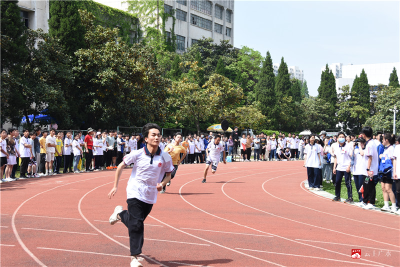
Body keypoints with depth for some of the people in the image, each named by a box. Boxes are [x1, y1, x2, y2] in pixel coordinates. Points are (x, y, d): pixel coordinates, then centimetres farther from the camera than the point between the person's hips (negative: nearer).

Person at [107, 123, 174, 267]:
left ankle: (120, 214, 46)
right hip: (135, 193, -3)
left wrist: (163, 183, -14)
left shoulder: (165, 157, -8)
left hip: (151, 196, 3)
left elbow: (168, 175, 8)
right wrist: (115, 186, 0)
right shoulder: (137, 154, -12)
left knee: (136, 224, 15)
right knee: (137, 225, -10)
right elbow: (120, 166, 1)